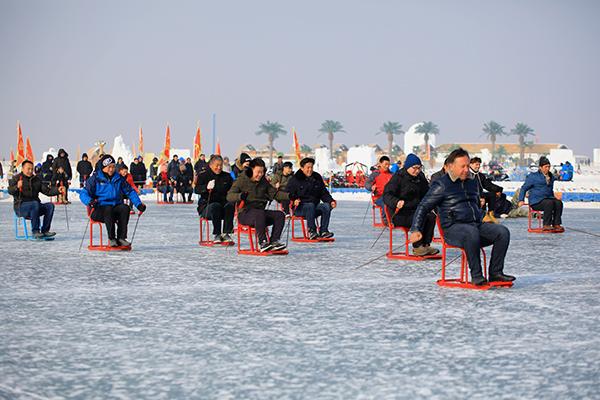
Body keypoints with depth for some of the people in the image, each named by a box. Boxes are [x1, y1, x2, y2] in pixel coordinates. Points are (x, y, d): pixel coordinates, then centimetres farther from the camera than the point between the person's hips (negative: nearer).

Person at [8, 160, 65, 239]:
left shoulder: (36, 179, 18)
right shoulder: (16, 178, 2)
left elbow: (47, 190, 11)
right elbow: (10, 191, -14)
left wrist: (58, 190, -7)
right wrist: (17, 187, -36)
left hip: (35, 205, 6)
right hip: (20, 206, -5)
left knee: (50, 206, -19)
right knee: (35, 204, -36)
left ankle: (45, 231, -20)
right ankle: (35, 232, -34)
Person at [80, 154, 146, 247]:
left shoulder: (118, 178, 12)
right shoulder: (95, 178, 1)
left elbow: (130, 191, 17)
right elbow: (83, 193, -5)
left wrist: (139, 204, 4)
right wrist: (89, 201, -28)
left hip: (115, 207, 4)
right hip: (99, 209, -4)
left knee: (125, 208, -27)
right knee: (108, 209, -36)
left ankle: (121, 238, -27)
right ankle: (111, 239, -29)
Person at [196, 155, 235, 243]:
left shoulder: (227, 176, 17)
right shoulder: (203, 175, 6)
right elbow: (197, 189, -9)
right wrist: (206, 187, -29)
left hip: (224, 203, 3)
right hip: (207, 205, -3)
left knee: (230, 206, -30)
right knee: (216, 206, -36)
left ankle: (226, 233, -29)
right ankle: (216, 234, -29)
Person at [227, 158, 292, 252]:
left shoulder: (263, 181, 15)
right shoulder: (241, 180, -4)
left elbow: (274, 193, 16)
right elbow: (229, 196, -14)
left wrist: (289, 196, -1)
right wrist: (240, 196, -37)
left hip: (260, 211, 6)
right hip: (245, 213, -6)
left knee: (280, 215, -15)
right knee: (260, 214, -38)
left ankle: (274, 241, -20)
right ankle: (262, 243, -37)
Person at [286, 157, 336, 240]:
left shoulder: (317, 178, 14)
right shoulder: (295, 179, 0)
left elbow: (324, 193, 17)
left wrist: (331, 201, -2)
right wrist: (295, 200, -25)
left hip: (315, 206, 5)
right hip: (300, 208, -5)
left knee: (326, 206, -24)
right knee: (310, 205, -37)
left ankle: (323, 231, -25)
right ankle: (311, 231, -37)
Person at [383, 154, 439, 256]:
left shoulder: (420, 177, 12)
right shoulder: (398, 177, -10)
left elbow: (426, 193, 26)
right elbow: (386, 195, -17)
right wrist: (396, 202, -38)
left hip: (415, 209, 7)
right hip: (398, 213, -7)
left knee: (431, 216, -18)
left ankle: (426, 245, -14)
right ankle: (417, 247, -21)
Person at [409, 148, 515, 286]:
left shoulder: (472, 182, 20)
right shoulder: (441, 185, 0)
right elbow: (423, 207, -2)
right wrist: (416, 230, -11)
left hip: (476, 224, 7)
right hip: (453, 228, -7)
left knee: (503, 232, -18)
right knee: (471, 232, -40)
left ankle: (495, 272, -15)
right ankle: (476, 275, -31)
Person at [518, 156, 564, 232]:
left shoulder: (551, 177, 20)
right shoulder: (533, 176, 2)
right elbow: (524, 188, 4)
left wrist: (554, 198, 21)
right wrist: (521, 200, -5)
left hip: (548, 198, 6)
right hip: (536, 201, -6)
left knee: (559, 203, -26)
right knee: (549, 203, -35)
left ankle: (556, 224, -26)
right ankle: (546, 225, -32)